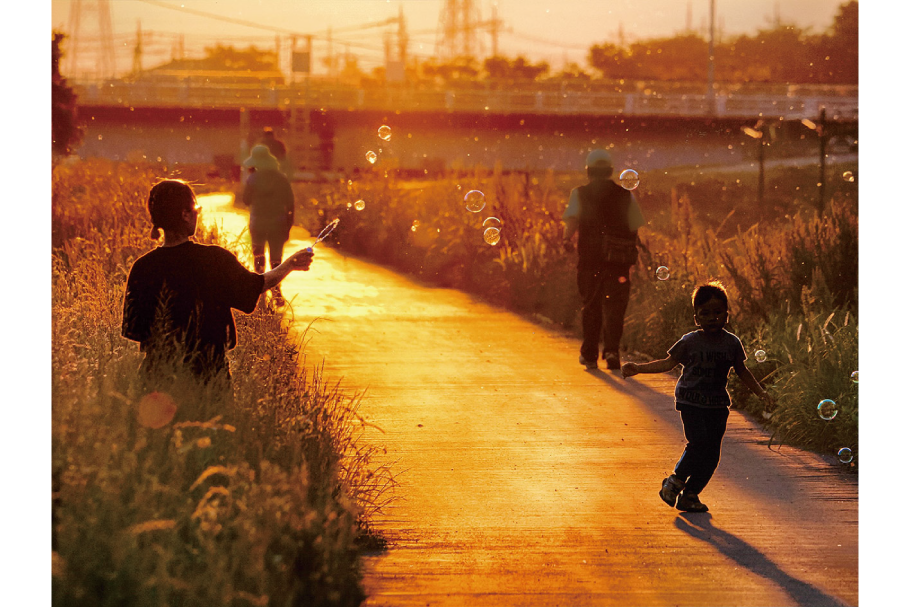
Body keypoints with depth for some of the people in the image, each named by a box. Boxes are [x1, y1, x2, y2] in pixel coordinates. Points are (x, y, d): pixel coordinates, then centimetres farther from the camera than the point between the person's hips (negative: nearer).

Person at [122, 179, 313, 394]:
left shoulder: (142, 268, -9)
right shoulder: (215, 259, -12)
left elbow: (134, 330, -4)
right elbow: (258, 285, 6)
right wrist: (290, 265, 24)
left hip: (160, 376, 2)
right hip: (209, 374, -2)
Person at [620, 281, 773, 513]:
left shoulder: (732, 343, 5)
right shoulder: (689, 341, -2)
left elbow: (742, 371, 16)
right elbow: (668, 363, 6)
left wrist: (761, 393, 11)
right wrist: (637, 368, -1)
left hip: (718, 404, 3)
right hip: (691, 401, -3)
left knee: (712, 453, -1)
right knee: (698, 441, -19)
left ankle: (690, 494, 11)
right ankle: (675, 481, 1)